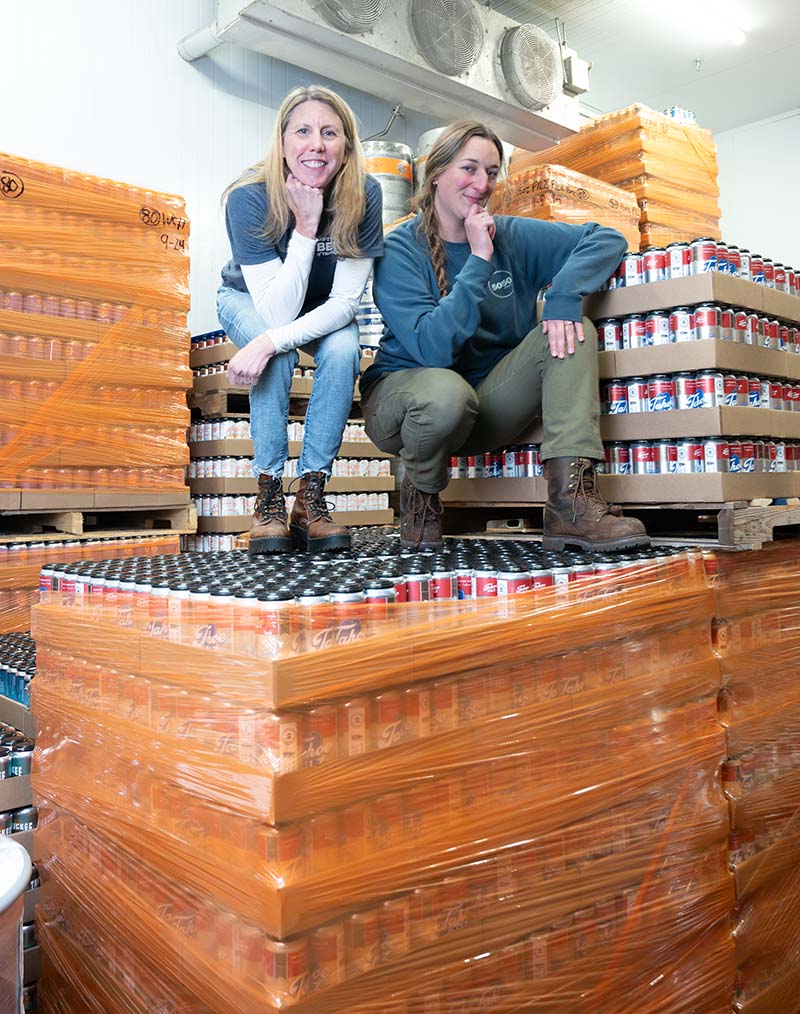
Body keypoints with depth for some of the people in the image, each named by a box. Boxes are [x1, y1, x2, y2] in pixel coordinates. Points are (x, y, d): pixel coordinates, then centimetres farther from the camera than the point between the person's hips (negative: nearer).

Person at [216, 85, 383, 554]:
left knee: (344, 349, -30)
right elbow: (276, 311, -34)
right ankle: (269, 494, -20)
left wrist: (270, 341, -42)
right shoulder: (249, 197, -29)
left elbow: (345, 301, -28)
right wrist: (305, 228, -41)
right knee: (277, 355, -34)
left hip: (322, 311, 2)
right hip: (250, 300, -1)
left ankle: (311, 496, -21)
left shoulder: (363, 194, -26)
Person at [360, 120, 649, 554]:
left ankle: (571, 501, -28)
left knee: (571, 330, -16)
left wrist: (563, 297, -23)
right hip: (404, 393, -4)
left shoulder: (513, 236, 1)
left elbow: (607, 238, -6)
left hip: (486, 409, 5)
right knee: (446, 391, -40)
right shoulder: (400, 250, -12)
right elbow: (432, 347, -26)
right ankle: (420, 495, -5)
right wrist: (478, 259, -24)